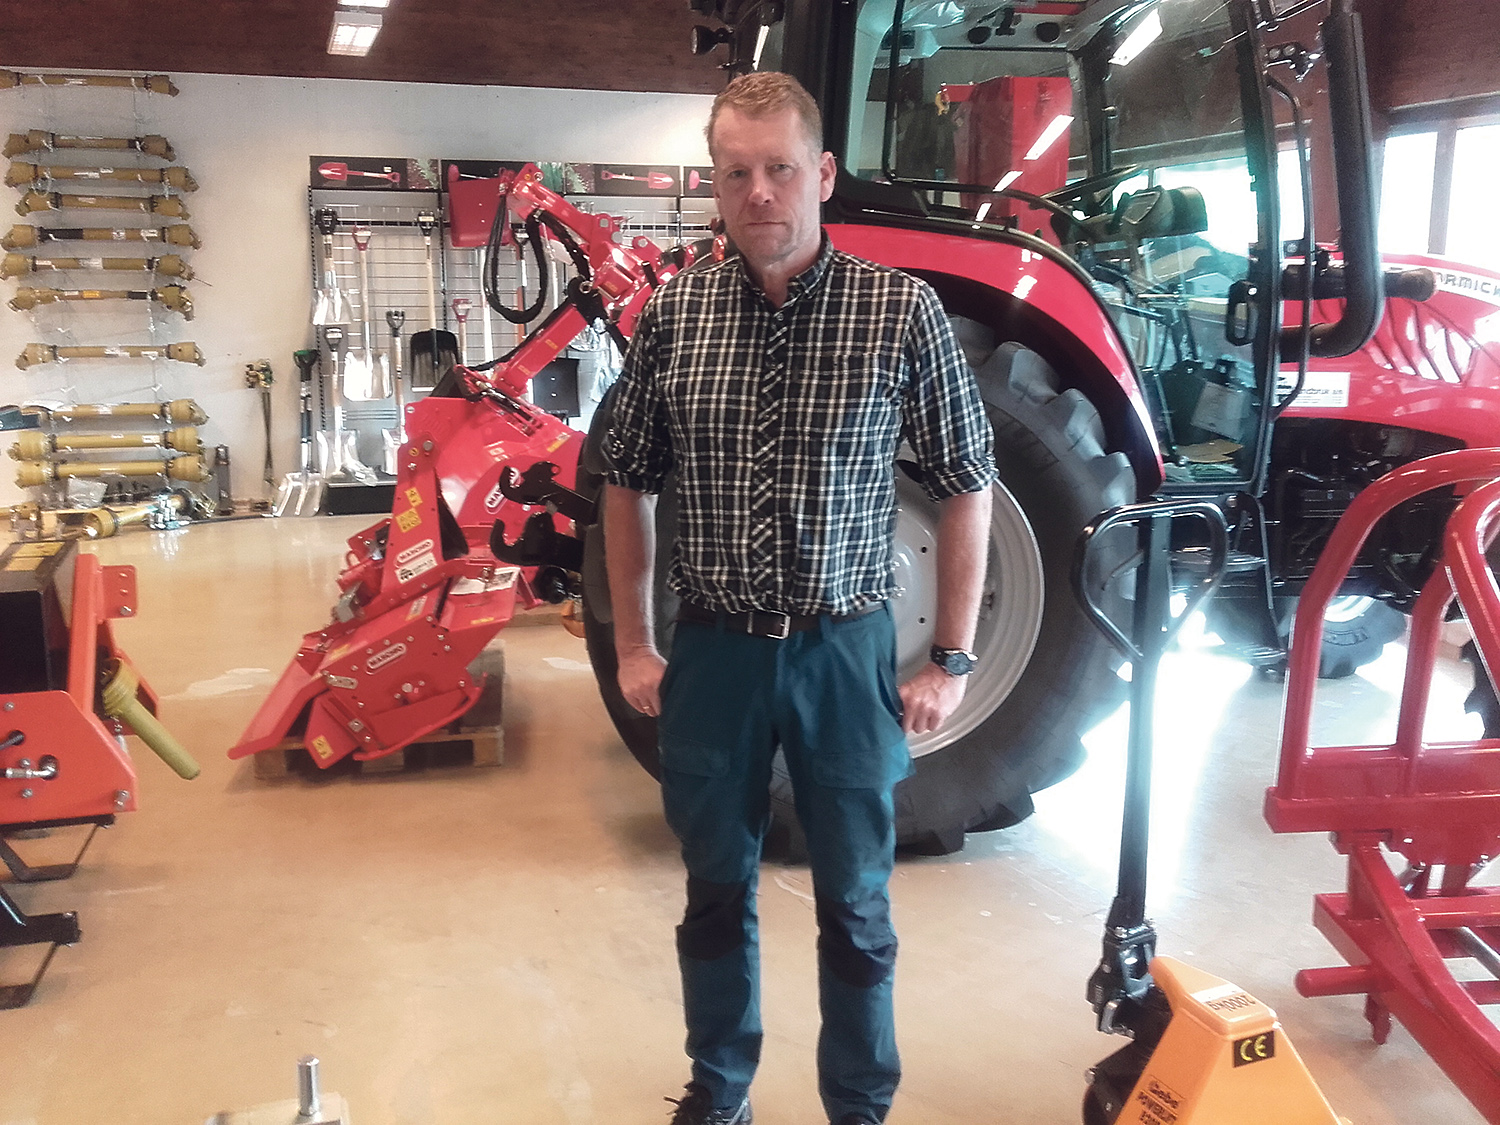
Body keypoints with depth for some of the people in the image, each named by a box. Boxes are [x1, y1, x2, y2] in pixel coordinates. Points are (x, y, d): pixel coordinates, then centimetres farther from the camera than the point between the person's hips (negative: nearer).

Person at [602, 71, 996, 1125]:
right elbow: (628, 483, 8)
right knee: (717, 893, 18)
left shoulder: (902, 310, -9)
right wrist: (634, 643, 5)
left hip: (845, 652, -2)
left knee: (855, 906, 13)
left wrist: (952, 660, -4)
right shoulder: (674, 313, -2)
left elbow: (967, 488, -2)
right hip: (712, 652, 2)